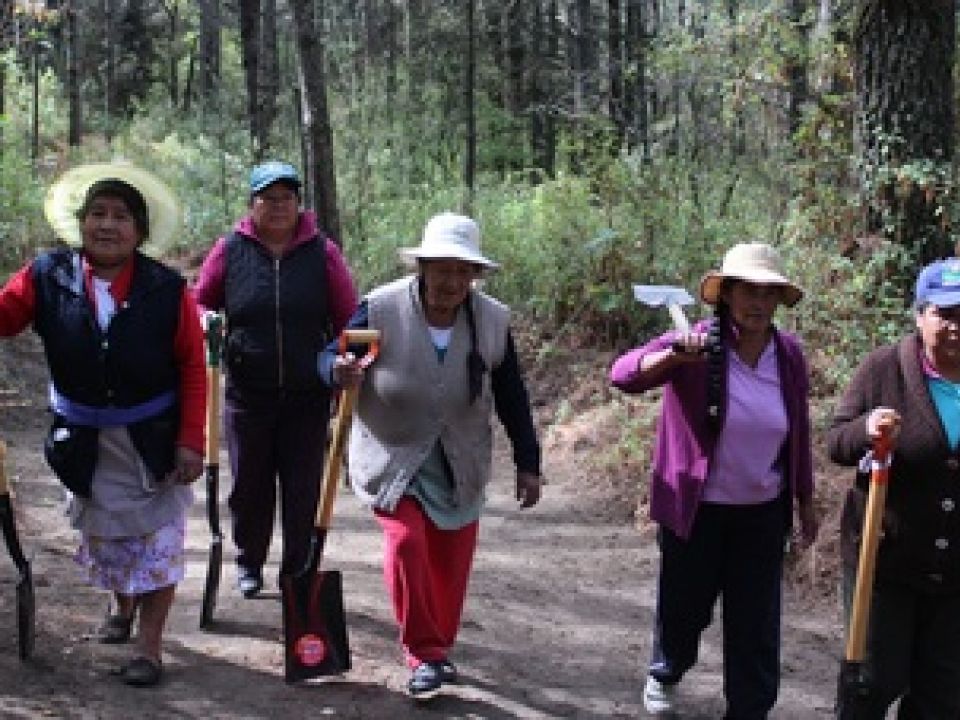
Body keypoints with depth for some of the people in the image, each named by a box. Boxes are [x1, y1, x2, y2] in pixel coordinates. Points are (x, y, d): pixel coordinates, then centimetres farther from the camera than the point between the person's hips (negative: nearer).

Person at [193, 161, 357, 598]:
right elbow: (200, 303, 11)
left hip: (307, 397, 0)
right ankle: (249, 566, 29)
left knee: (303, 490, 3)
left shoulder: (322, 251, 0)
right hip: (247, 394, 1)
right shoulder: (230, 250, 1)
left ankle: (297, 573, 15)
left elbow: (348, 318, 4)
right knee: (250, 487, 11)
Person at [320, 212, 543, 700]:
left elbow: (512, 399, 3)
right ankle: (424, 653, -5)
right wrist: (339, 370, -32)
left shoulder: (493, 320, -6)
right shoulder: (381, 308, -16)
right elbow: (331, 358, -7)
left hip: (460, 465, 3)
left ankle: (438, 648, 30)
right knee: (406, 542, -20)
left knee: (451, 563, 7)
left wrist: (527, 463, 3)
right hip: (393, 458, -3)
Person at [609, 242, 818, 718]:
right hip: (695, 511, -2)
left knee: (757, 623, 7)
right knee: (684, 606, 16)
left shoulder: (789, 353, -3)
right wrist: (675, 356, -46)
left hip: (764, 514, 3)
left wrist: (805, 501, 12)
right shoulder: (695, 346, -15)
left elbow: (799, 433, 7)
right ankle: (665, 675, 47)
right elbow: (622, 373, -27)